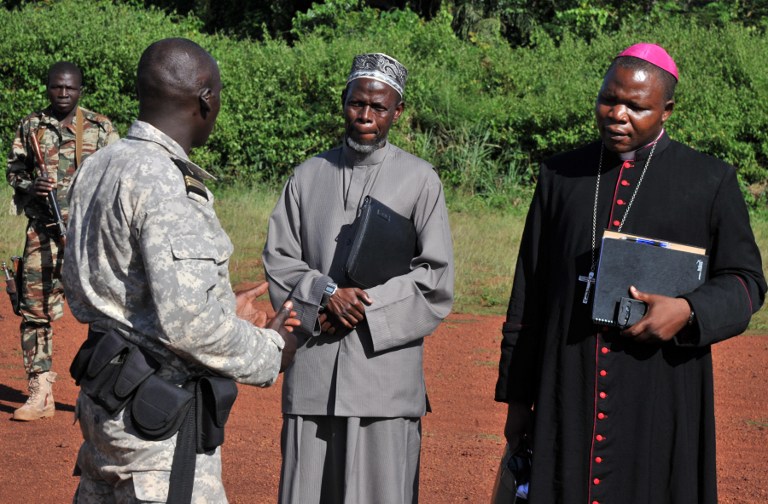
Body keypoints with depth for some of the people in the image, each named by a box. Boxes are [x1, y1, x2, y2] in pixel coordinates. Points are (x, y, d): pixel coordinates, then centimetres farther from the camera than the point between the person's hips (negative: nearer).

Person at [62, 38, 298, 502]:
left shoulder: (100, 167, 9)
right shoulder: (165, 184, -20)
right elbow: (186, 321, -25)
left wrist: (226, 310, 16)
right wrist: (269, 352, -9)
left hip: (103, 394, 10)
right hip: (157, 414, -9)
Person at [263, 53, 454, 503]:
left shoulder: (420, 179, 4)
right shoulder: (309, 176, 13)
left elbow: (435, 278, 1)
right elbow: (278, 260, 9)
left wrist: (364, 304, -9)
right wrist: (326, 293, -9)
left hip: (385, 367, -2)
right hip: (313, 371, 3)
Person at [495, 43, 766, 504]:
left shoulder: (711, 182, 1)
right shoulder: (561, 176, 8)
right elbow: (529, 291, 10)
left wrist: (689, 312, -18)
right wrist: (517, 395, 8)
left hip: (661, 400, -2)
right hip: (568, 393, 2)